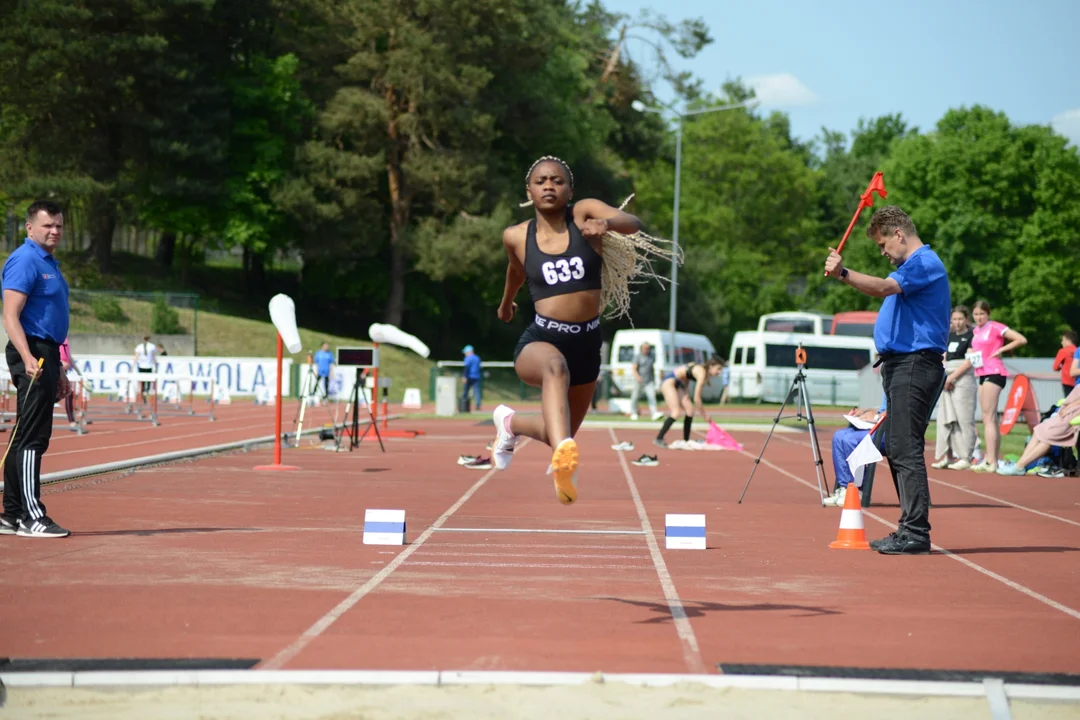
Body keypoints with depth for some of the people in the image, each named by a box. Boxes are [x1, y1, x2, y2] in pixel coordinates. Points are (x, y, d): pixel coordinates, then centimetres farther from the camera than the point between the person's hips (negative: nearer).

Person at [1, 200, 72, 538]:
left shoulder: (49, 264, 20)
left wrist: (57, 370, 26)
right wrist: (28, 358, -31)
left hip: (45, 357, 10)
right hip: (33, 356, -10)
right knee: (32, 438, -11)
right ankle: (31, 517, -12)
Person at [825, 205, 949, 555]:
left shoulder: (923, 262, -11)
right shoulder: (915, 265, 23)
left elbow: (884, 287, -29)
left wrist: (843, 274, -40)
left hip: (914, 365, -11)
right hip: (902, 365, 11)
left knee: (905, 449, -14)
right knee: (898, 450, 12)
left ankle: (916, 532, -15)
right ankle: (910, 529, 17)